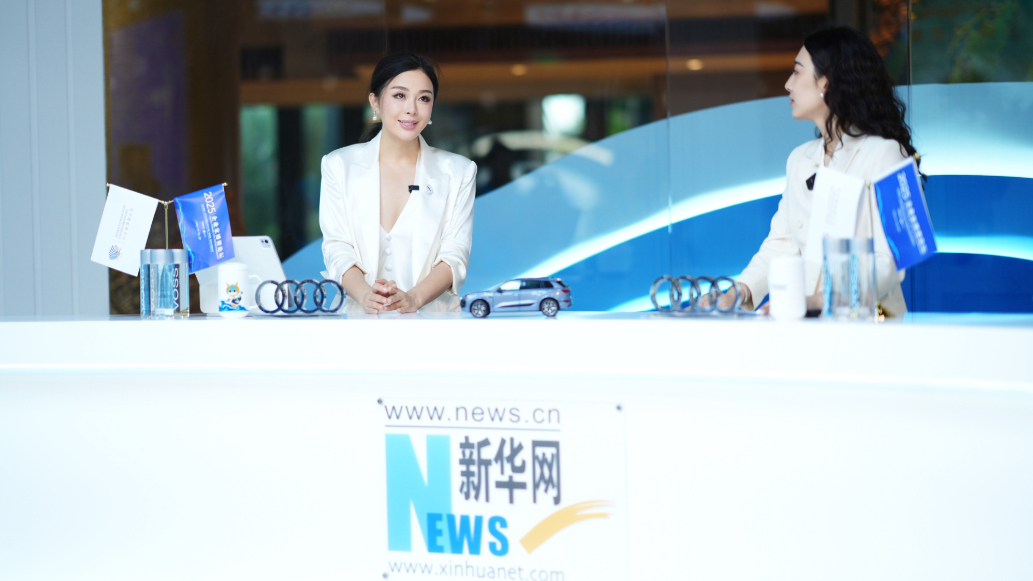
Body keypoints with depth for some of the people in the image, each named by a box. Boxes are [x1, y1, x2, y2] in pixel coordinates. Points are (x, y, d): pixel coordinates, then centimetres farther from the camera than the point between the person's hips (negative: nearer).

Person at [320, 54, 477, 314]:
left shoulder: (458, 172, 11)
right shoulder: (339, 166, 11)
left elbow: (455, 256, 2)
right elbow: (338, 250, 2)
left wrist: (414, 298, -18)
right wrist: (365, 295, -19)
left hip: (433, 315, -1)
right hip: (359, 319, 1)